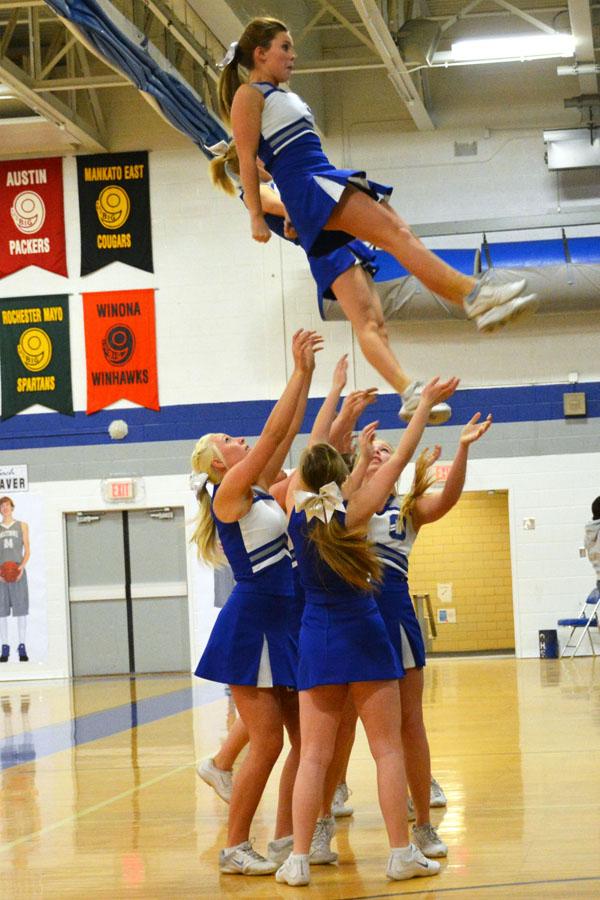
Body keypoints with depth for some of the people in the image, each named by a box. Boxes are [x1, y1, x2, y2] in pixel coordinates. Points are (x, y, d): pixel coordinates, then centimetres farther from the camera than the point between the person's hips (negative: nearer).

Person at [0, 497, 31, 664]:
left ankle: (22, 647, -2)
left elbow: (27, 551, 8)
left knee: (21, 609, -4)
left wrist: (22, 566, -10)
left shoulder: (22, 526, 11)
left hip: (18, 573, -1)